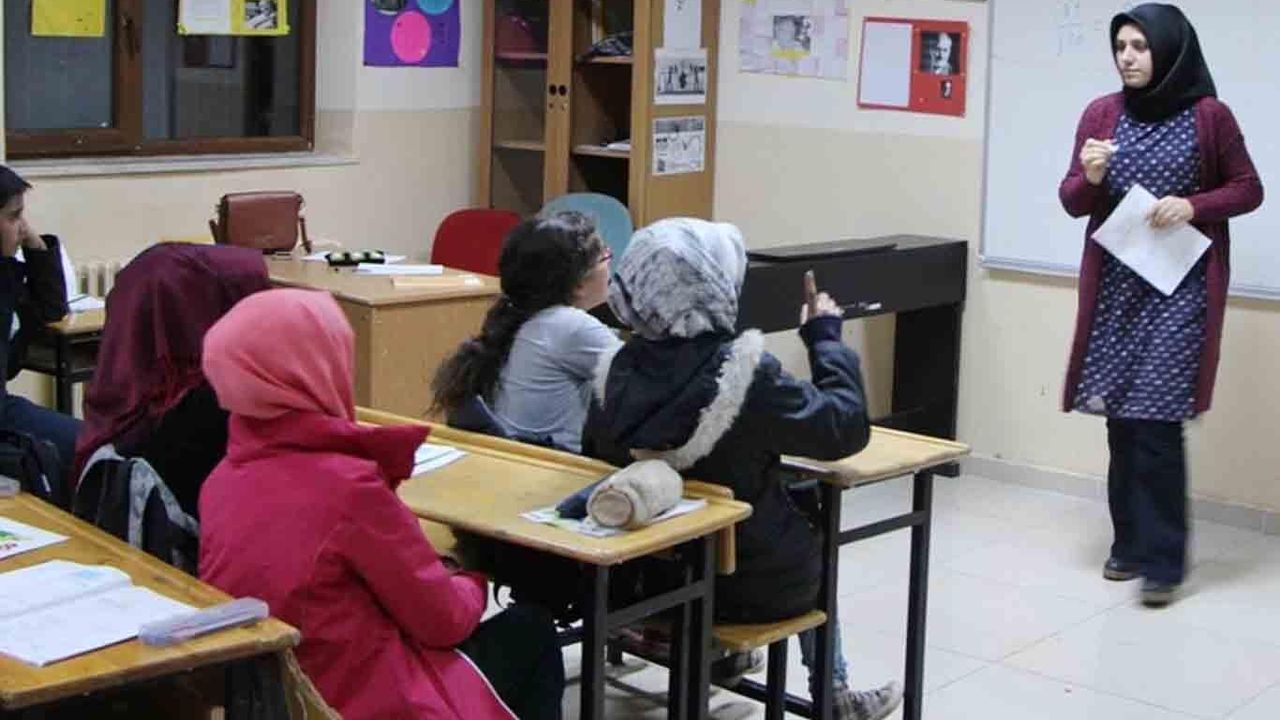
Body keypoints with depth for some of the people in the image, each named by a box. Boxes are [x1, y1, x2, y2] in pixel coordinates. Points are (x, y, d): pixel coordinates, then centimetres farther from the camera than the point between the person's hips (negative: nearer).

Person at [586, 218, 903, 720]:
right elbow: (847, 428, -17)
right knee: (816, 527, 28)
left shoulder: (619, 369, -13)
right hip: (750, 585, -5)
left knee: (794, 513, 30)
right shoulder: (746, 374, -28)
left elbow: (598, 459, 3)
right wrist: (826, 338, -5)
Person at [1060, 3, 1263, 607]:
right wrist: (1089, 177, -14)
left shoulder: (1209, 115, -4)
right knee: (1121, 418, 7)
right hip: (1115, 285, 4)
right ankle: (1129, 543, 20)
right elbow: (1073, 203, 8)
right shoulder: (1100, 114, 5)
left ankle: (1162, 561, -2)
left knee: (1156, 422, -9)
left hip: (1181, 286, -4)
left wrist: (1193, 205, -13)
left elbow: (1249, 190, 4)